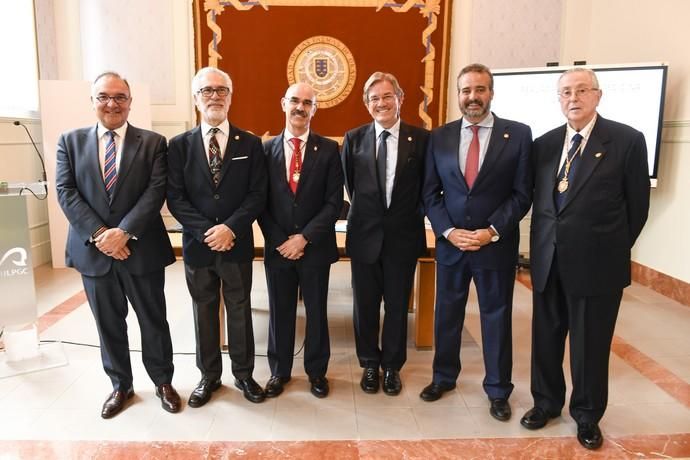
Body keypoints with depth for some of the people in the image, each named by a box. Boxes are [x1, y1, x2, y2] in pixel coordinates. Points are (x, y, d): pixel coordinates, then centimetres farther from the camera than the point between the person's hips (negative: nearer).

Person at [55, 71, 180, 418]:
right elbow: (65, 192, -2)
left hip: (141, 248, -2)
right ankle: (120, 385, 32)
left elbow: (156, 191, -9)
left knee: (153, 319, 10)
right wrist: (99, 234, -15)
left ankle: (163, 381, 29)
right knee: (108, 323, 14)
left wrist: (124, 231, -18)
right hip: (93, 250, 2)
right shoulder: (70, 141, 6)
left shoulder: (153, 142, 1)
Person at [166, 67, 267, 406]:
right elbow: (175, 198, -4)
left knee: (240, 310, 11)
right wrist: (205, 231, -16)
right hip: (197, 244, 1)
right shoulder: (179, 145, 2)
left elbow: (257, 195, -5)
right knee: (204, 312, 13)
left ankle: (243, 374, 28)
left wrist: (230, 228, -18)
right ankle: (209, 375, 30)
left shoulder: (250, 144, 1)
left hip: (237, 244, -1)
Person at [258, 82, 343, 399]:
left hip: (315, 248, -1)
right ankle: (279, 371, 31)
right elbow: (261, 202, 2)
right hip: (278, 248, 1)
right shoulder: (266, 149, 2)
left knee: (316, 311, 12)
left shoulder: (329, 150, -2)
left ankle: (316, 370, 31)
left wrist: (305, 237, -14)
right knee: (279, 312, 13)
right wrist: (279, 241, -8)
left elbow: (334, 202, -7)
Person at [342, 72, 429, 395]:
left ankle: (392, 366, 31)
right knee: (365, 305, 12)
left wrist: (412, 215, 0)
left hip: (403, 235, 0)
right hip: (365, 234, 1)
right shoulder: (354, 138, -1)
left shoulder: (421, 139, -3)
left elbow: (428, 187, 4)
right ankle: (369, 364, 32)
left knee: (398, 305, 12)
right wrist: (364, 211, 8)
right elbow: (348, 184, 9)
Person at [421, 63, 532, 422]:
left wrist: (492, 232, -15)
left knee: (497, 316, 9)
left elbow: (522, 194, -5)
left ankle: (498, 390, 27)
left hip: (497, 244, -2)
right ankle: (444, 377, 33)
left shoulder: (518, 134, -3)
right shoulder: (439, 137, 3)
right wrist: (448, 231, -10)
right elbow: (430, 193, 3)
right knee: (447, 312, 13)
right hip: (450, 242, 2)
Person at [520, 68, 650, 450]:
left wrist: (611, 249, 4)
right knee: (546, 338, 14)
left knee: (591, 344, 9)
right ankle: (546, 402, 35)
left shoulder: (627, 140, -5)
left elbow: (637, 205, 0)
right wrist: (540, 246, 7)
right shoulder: (544, 144, 6)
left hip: (596, 262, -3)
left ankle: (587, 415, 30)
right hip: (547, 260, 4)